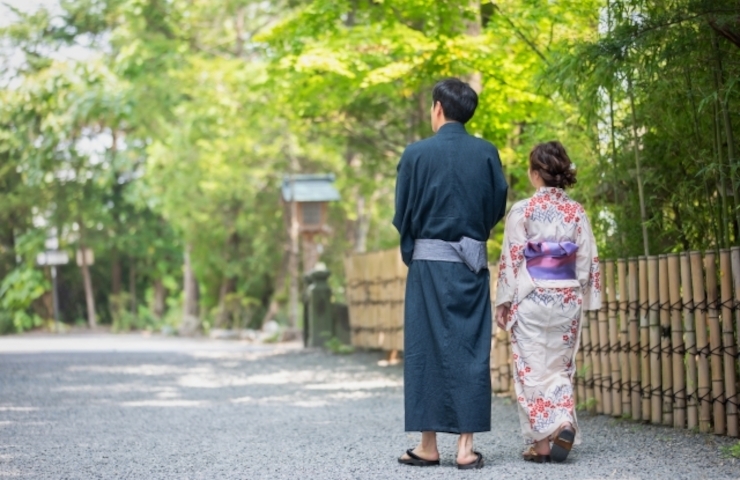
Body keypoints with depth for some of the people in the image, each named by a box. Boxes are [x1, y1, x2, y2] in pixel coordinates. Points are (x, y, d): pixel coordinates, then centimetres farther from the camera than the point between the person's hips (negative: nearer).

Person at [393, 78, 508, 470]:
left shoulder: (417, 153, -5)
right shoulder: (487, 153, 0)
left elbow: (401, 215, -1)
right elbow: (498, 207, 6)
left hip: (428, 262, -2)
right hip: (472, 263, 2)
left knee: (426, 349, 5)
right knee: (470, 350, 5)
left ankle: (428, 445, 7)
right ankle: (466, 444, 2)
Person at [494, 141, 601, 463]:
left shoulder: (522, 210, -8)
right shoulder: (576, 212, 3)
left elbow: (511, 259, -8)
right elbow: (588, 261, 3)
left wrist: (503, 302, -2)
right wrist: (585, 301, 12)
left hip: (531, 299, -3)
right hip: (567, 300, 3)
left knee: (533, 367, 2)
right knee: (560, 367, 13)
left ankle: (541, 441, -4)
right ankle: (564, 423, -6)